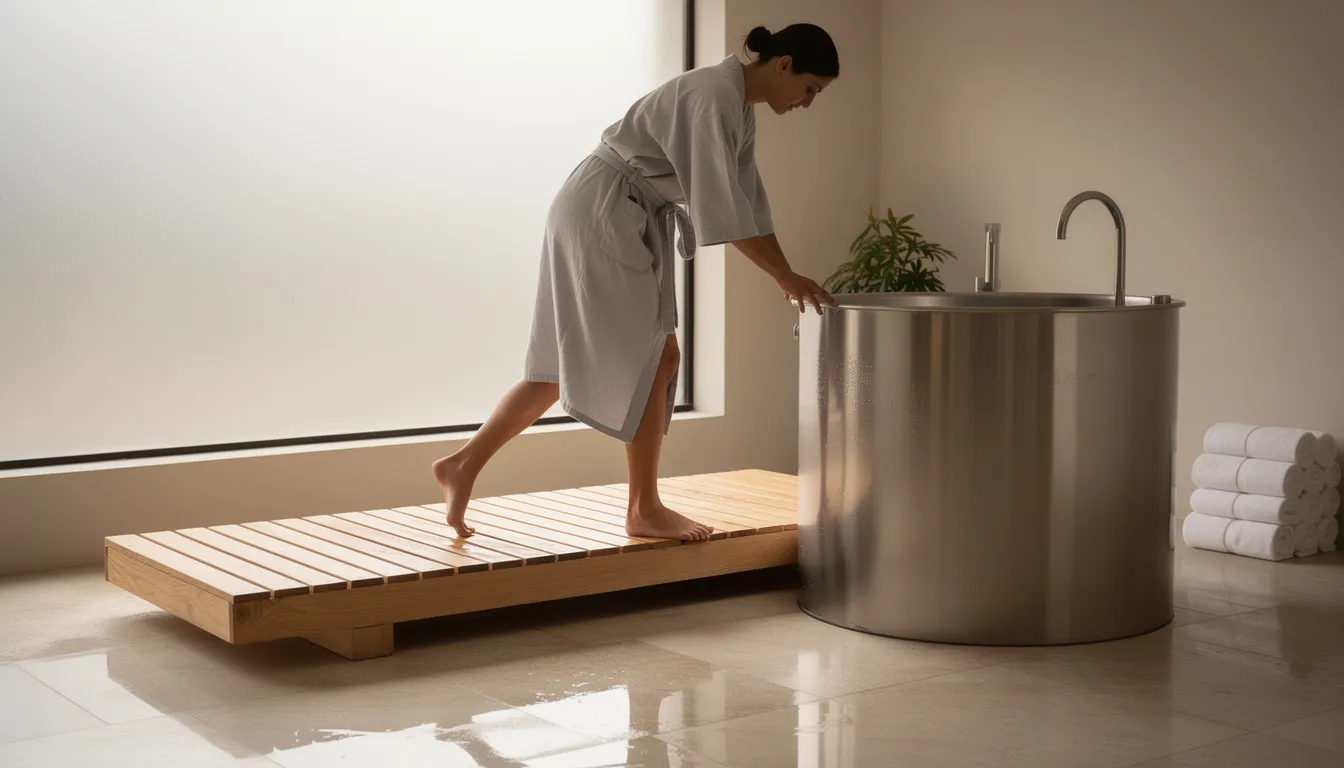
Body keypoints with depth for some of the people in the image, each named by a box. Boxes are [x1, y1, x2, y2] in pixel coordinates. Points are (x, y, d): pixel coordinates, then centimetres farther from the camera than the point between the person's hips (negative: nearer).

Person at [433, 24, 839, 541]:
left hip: (633, 223, 10)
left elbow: (748, 203, 16)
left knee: (577, 362, 10)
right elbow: (720, 207, -24)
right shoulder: (714, 95, -19)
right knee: (654, 360, -4)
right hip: (602, 214, -10)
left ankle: (463, 464, 13)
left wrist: (787, 277, 11)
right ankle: (644, 511, 6)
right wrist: (787, 278, -19)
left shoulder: (741, 108, 12)